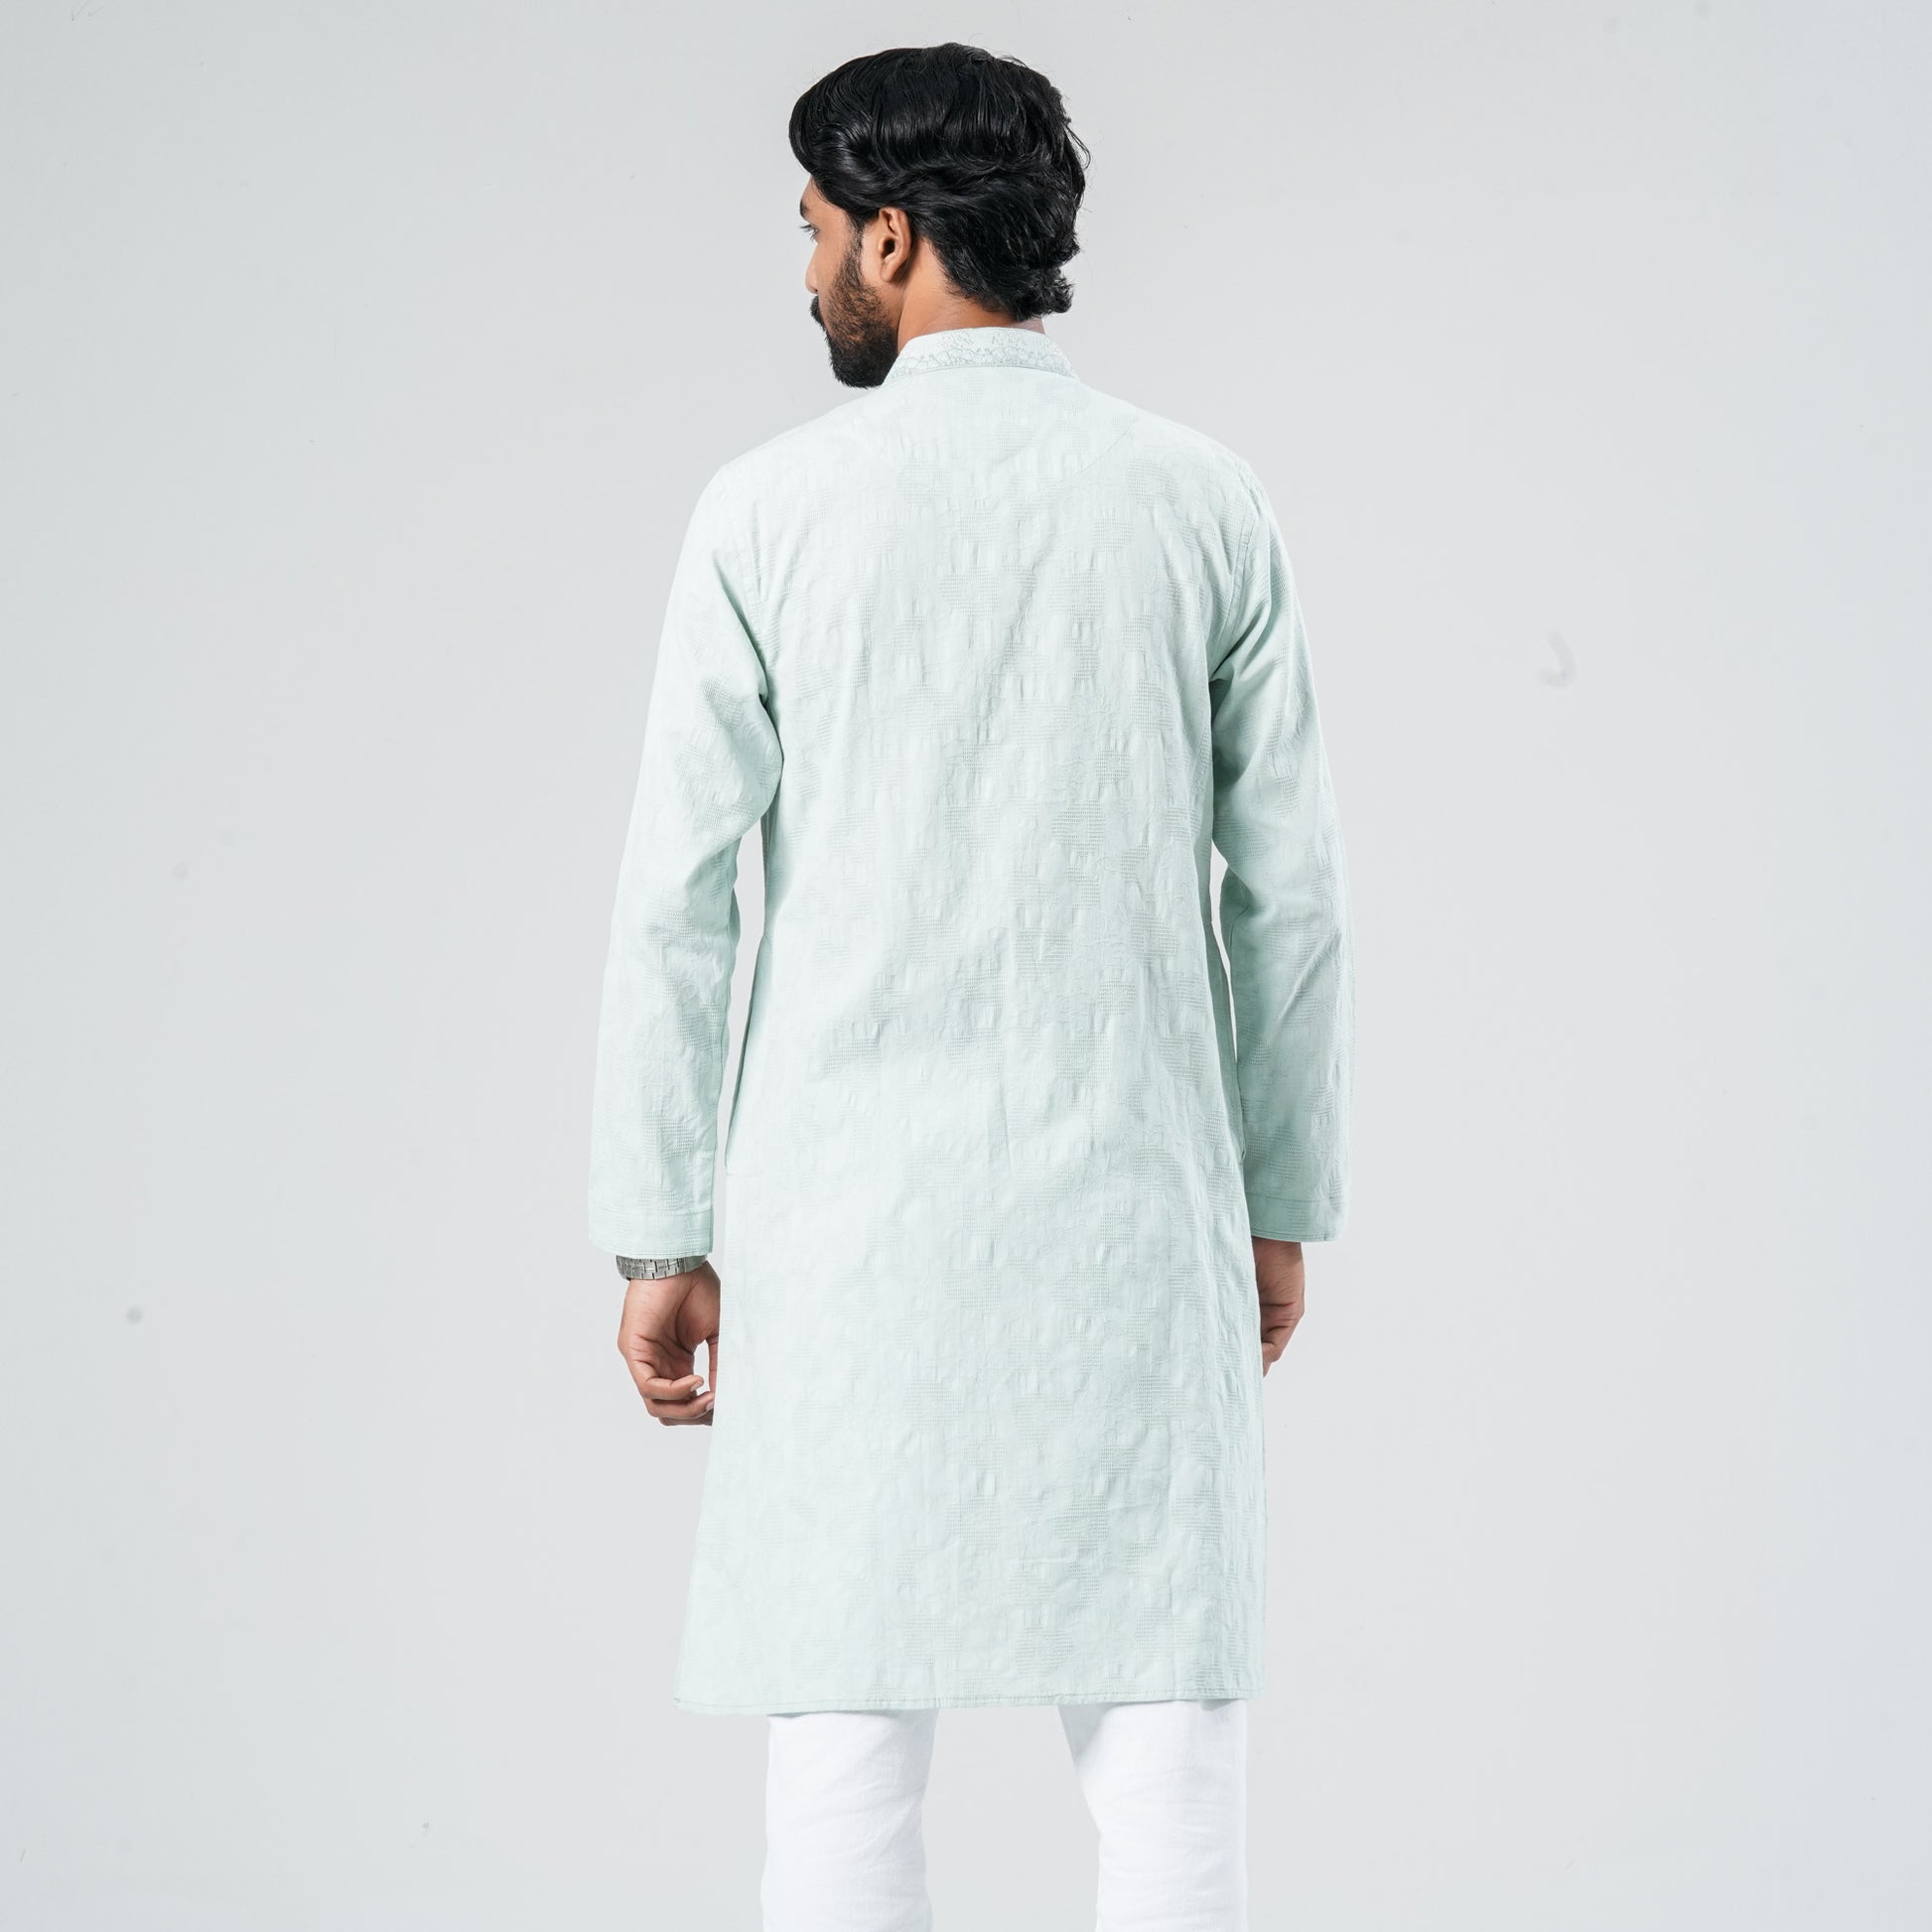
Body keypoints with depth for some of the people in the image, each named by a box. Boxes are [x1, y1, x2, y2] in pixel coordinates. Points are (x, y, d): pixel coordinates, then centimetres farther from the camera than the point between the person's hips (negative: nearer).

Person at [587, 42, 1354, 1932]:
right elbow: (1292, 889, 5)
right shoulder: (1209, 505, 3)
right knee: (1163, 1741, 4)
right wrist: (1284, 1206, 14)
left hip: (853, 1215, -1)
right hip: (1135, 1211, 1)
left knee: (848, 1741, 4)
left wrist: (657, 1240, 4)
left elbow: (678, 895, -3)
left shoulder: (773, 510, -2)